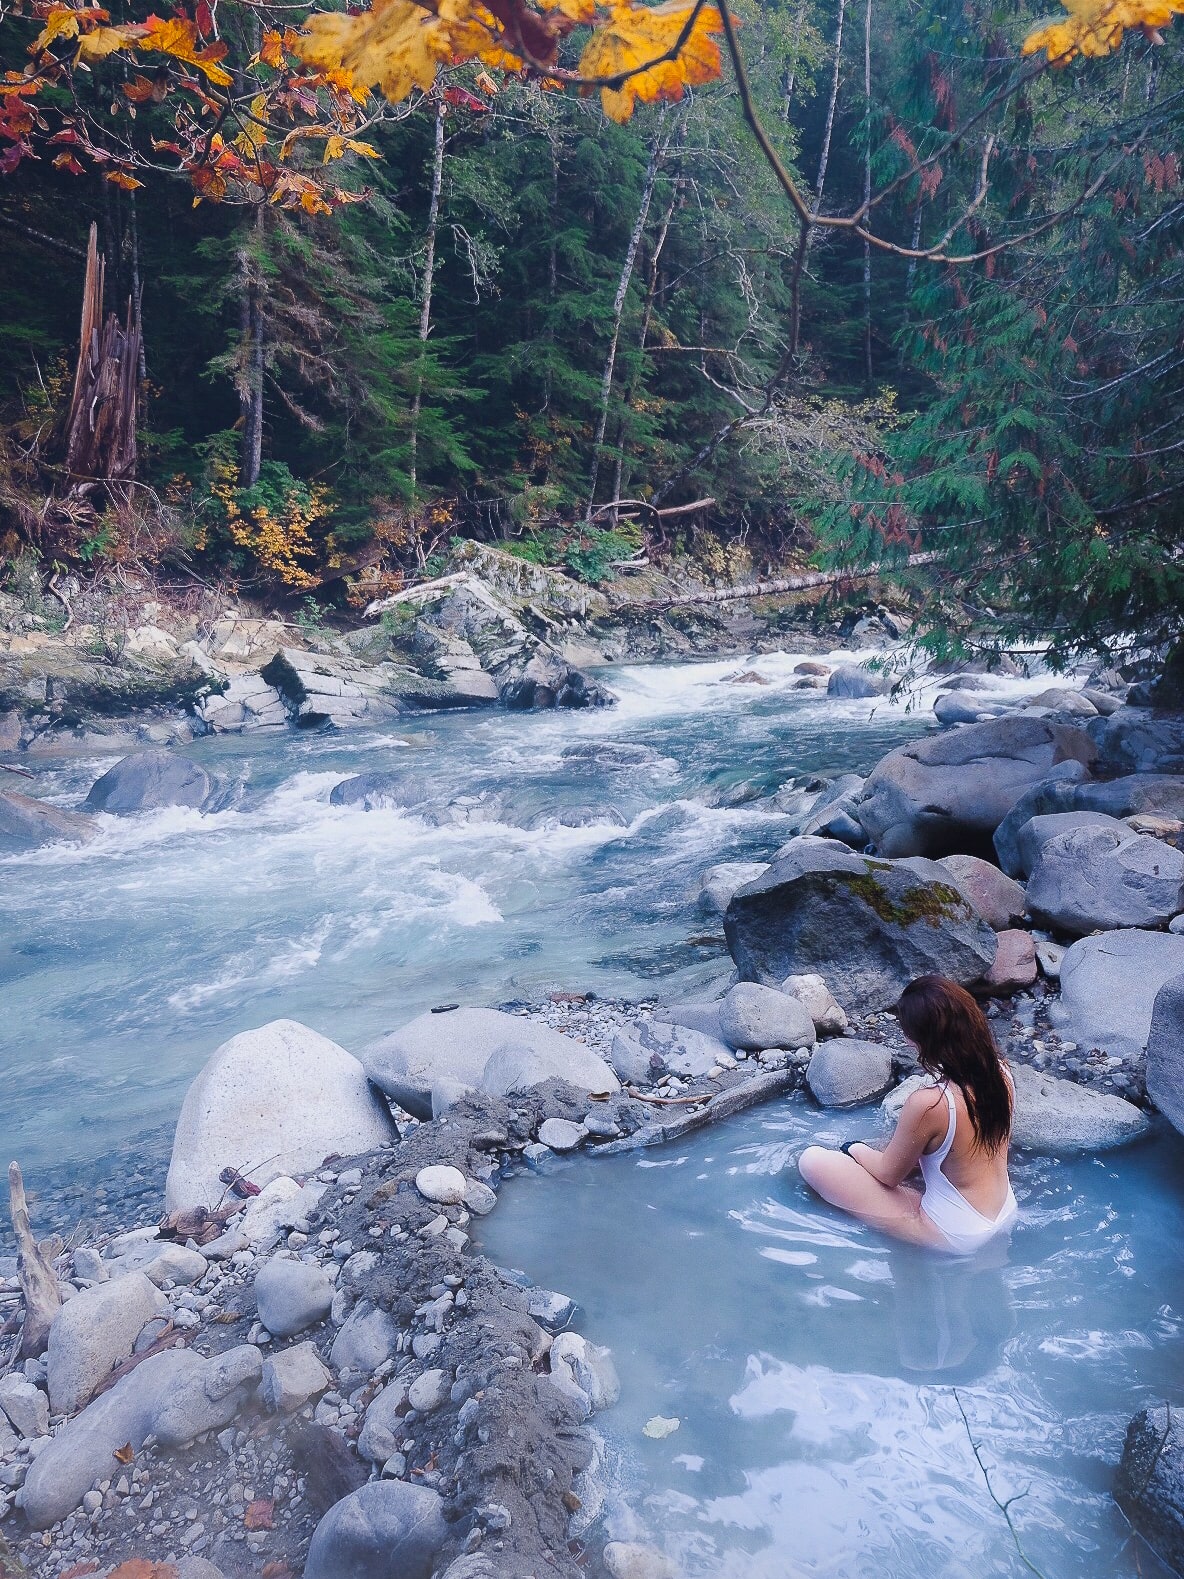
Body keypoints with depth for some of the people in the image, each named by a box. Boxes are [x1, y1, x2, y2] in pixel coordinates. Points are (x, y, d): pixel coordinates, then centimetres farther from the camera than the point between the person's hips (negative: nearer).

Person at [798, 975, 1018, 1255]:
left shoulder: (928, 1104, -32)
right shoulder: (1001, 1071, -11)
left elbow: (889, 1174, -13)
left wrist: (854, 1149, 8)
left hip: (956, 1238, -8)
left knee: (812, 1160, -6)